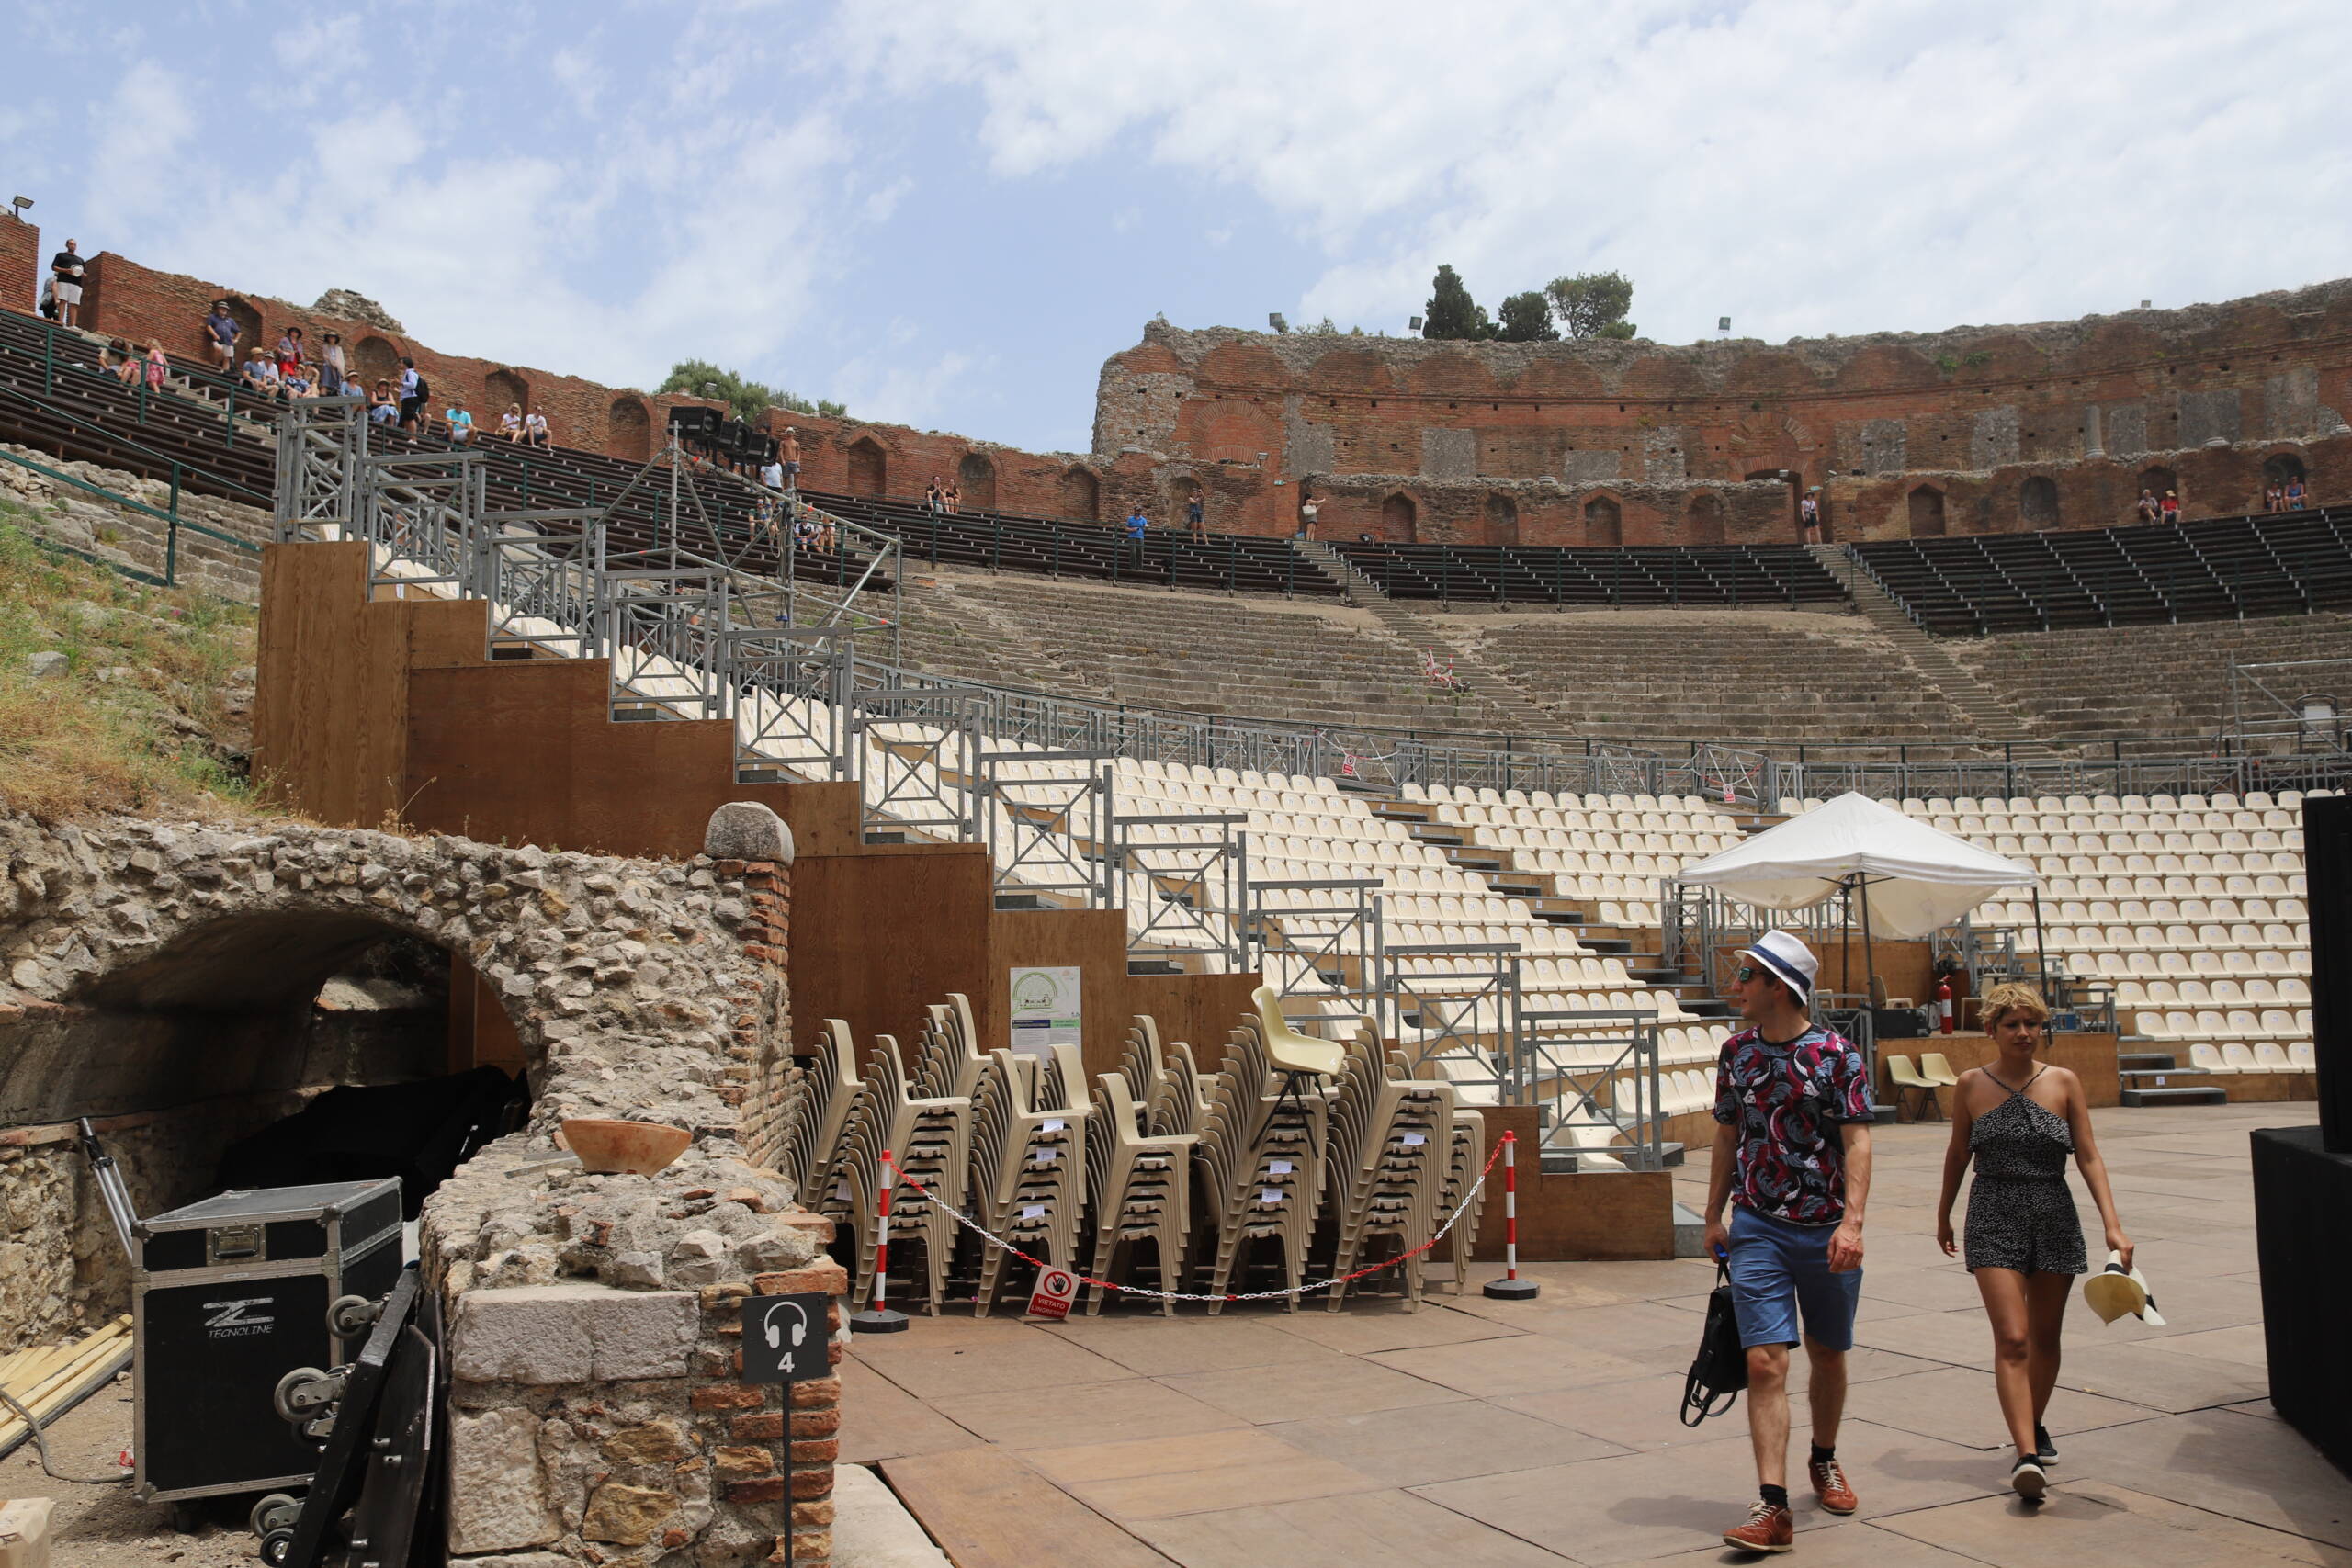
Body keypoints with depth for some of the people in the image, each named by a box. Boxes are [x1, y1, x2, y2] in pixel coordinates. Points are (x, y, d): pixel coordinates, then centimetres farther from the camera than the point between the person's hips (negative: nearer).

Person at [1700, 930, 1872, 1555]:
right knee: (1765, 1363, -9)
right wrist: (1714, 1216, 13)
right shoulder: (1736, 1052, 4)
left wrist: (1852, 1221, -21)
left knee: (1828, 1355, 16)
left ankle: (1824, 1460, 41)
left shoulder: (1836, 1053, -8)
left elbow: (1856, 1141, -10)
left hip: (1826, 1231, -1)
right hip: (1757, 1228, 2)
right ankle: (1772, 1506, -9)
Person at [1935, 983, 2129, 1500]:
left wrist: (2112, 1224, -9)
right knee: (2012, 1339, -12)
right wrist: (1944, 1215, 20)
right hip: (1993, 1220, -2)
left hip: (2054, 1219, 2)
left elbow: (2088, 1157, 0)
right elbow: (1958, 1153, 12)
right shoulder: (1971, 1085, 0)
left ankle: (2034, 1428, 36)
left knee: (2045, 1337, 14)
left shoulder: (2063, 1083, 1)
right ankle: (2026, 1454, -16)